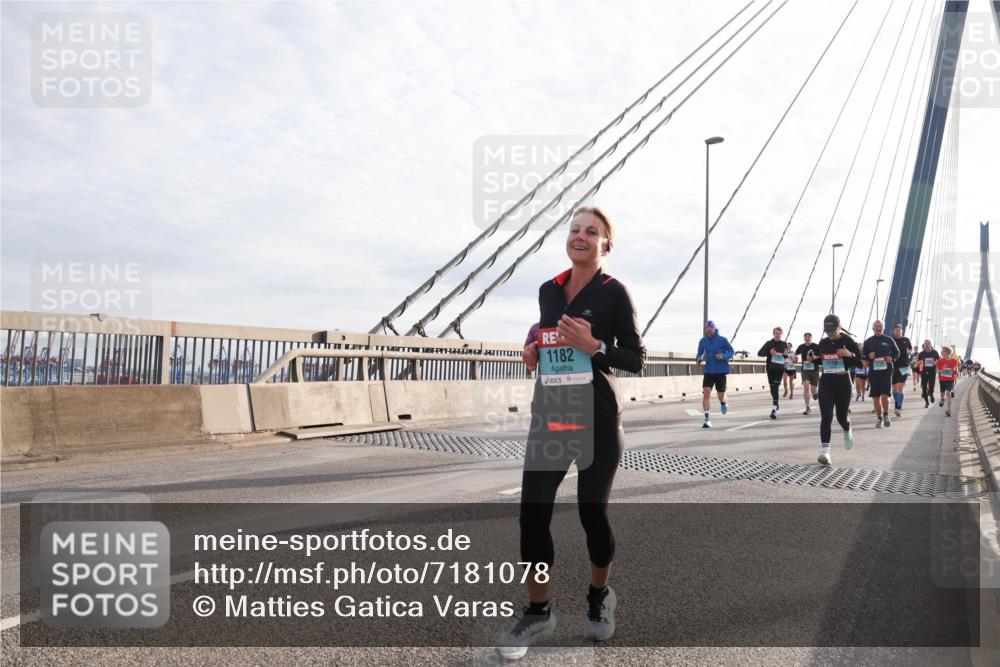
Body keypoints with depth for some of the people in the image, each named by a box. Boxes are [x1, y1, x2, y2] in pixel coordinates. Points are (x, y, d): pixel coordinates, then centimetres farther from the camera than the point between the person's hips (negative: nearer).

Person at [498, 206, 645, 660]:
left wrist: (595, 347, -20)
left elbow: (636, 359, -5)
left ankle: (599, 597, 36)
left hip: (597, 417, -4)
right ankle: (538, 612, 17)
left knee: (592, 513, 8)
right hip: (549, 414, 4)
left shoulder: (613, 292, -6)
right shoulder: (548, 291, 9)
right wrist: (534, 353, 2)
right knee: (532, 513, -3)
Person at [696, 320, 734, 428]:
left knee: (721, 397, 7)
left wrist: (723, 356, -22)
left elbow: (731, 352, -2)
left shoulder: (722, 339, -7)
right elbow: (700, 353, 16)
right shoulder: (703, 341, 3)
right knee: (706, 393, -15)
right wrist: (699, 359, -7)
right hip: (708, 371, 2)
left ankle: (723, 403, 47)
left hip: (721, 371, -2)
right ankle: (707, 419, -12)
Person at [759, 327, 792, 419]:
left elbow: (787, 356, 21)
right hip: (770, 369, 1)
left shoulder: (784, 344, 7)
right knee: (772, 387, 10)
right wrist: (769, 353, -18)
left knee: (775, 387, -13)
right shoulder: (769, 343, 2)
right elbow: (760, 353, -3)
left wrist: (786, 354, -3)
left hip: (780, 369, -1)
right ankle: (776, 404, 34)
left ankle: (774, 409, -18)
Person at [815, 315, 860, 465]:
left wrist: (850, 354, -24)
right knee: (826, 417, -10)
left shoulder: (848, 341, -6)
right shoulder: (822, 343, 6)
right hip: (826, 383, 2)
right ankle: (824, 451, -14)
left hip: (843, 382, -2)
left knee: (842, 416, 10)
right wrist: (813, 359, -1)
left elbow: (861, 361, -6)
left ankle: (848, 431, 48)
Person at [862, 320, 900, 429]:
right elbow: (863, 356, 12)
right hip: (873, 372, 1)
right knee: (876, 398, 6)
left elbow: (897, 352, 16)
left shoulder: (889, 340, 5)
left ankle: (886, 415, 13)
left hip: (886, 372, -1)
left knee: (885, 396, -11)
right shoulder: (868, 342, 7)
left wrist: (892, 358, -4)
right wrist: (868, 357, -9)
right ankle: (879, 418, 20)